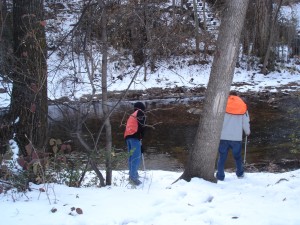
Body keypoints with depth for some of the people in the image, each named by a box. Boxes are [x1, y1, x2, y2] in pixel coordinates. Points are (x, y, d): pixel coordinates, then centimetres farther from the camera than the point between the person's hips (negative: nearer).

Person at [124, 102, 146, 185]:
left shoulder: (131, 116, 27)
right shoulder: (140, 113, 7)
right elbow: (142, 126, -4)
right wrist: (141, 137, 1)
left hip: (127, 136, 8)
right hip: (135, 136, -8)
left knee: (131, 156, 14)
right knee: (137, 156, -12)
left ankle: (132, 174, 17)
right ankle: (133, 176, -20)